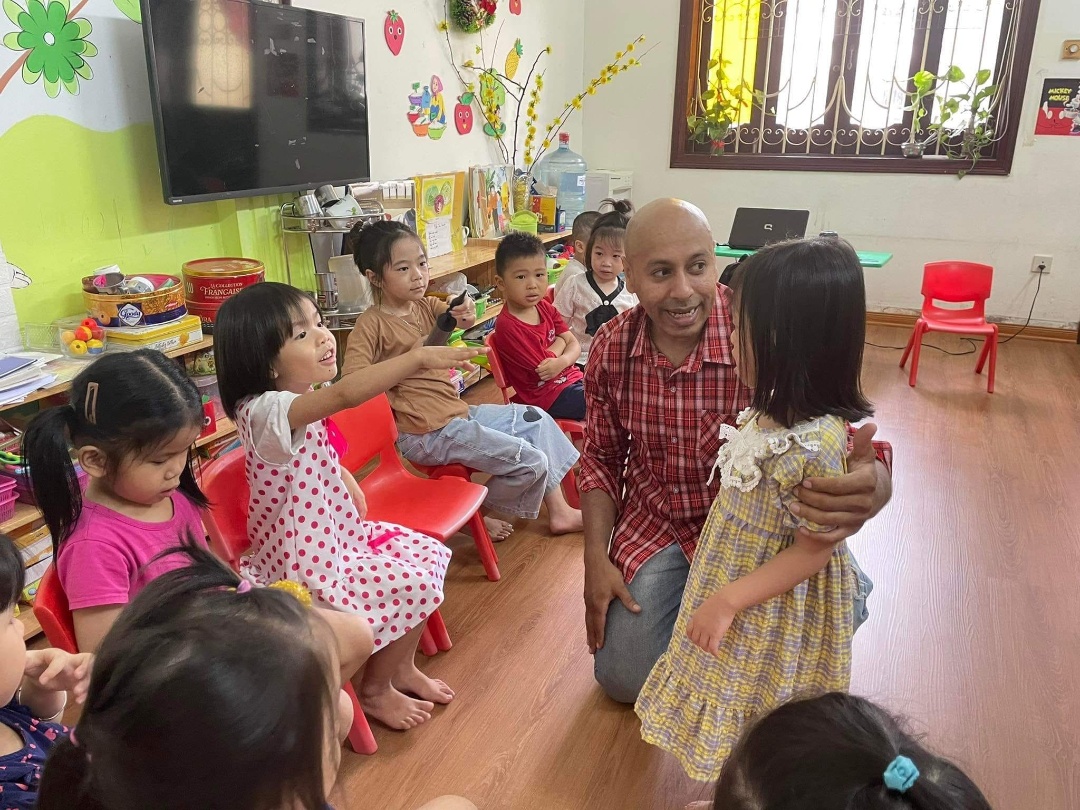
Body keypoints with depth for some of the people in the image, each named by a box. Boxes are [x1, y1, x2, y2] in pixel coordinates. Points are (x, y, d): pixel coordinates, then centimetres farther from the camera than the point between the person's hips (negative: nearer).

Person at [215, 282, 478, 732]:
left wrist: (350, 487, 3)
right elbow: (345, 394, -46)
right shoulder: (266, 411, -29)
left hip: (339, 534, 9)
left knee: (430, 554, 8)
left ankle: (401, 666, 25)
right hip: (310, 563, -9)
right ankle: (376, 689, 15)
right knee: (416, 587, -10)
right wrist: (418, 357, -48)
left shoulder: (299, 405, 1)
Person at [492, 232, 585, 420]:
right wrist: (560, 342, -2)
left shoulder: (546, 309, 6)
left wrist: (562, 361, -20)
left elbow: (574, 344, 4)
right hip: (547, 395, -8)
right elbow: (542, 367, -20)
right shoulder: (507, 326, -21)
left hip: (572, 377, 8)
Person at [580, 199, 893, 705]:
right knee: (623, 677, -3)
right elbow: (601, 458, 4)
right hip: (654, 526, 2)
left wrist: (869, 486, -50)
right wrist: (596, 557, -7)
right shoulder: (611, 349, -11)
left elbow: (858, 451, -24)